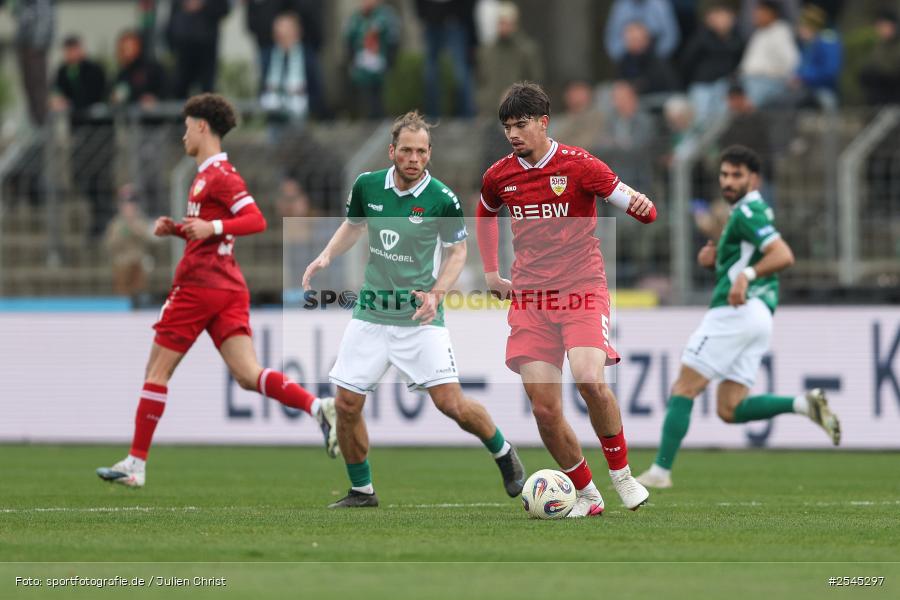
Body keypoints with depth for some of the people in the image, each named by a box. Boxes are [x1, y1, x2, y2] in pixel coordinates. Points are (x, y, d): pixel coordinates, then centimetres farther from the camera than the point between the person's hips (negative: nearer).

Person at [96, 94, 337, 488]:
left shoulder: (219, 175, -10)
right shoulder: (209, 174, 20)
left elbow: (256, 221, -19)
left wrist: (212, 227, -30)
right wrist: (175, 229, 16)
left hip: (199, 285, -9)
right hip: (228, 289, 9)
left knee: (157, 370, 2)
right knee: (248, 376, -4)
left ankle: (136, 463, 6)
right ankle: (319, 407, -24)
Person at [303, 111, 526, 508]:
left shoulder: (442, 200, -13)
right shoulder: (367, 186, -3)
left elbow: (457, 252, 0)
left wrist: (436, 293, -16)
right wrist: (326, 257, 0)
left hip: (420, 316, -3)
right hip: (371, 313, 3)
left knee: (451, 403, -11)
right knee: (346, 405, -2)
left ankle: (504, 455, 17)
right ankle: (361, 491, 18)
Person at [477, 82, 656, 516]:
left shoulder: (578, 165, -5)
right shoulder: (499, 176, 8)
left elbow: (642, 211, -6)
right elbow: (485, 214, 32)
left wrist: (641, 205, -30)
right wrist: (491, 272, 23)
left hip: (582, 289, -4)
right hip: (529, 298, 4)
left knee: (590, 380, -26)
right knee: (544, 409, -5)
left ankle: (622, 475, -6)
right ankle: (586, 494, 11)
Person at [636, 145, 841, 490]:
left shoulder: (748, 211, -8)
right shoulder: (747, 212, 24)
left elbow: (783, 256, -21)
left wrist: (747, 274, -33)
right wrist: (714, 259, 13)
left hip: (736, 311, -10)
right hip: (759, 318, 10)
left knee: (684, 389, -4)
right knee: (730, 410, 4)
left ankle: (660, 471, -6)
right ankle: (803, 404, -10)